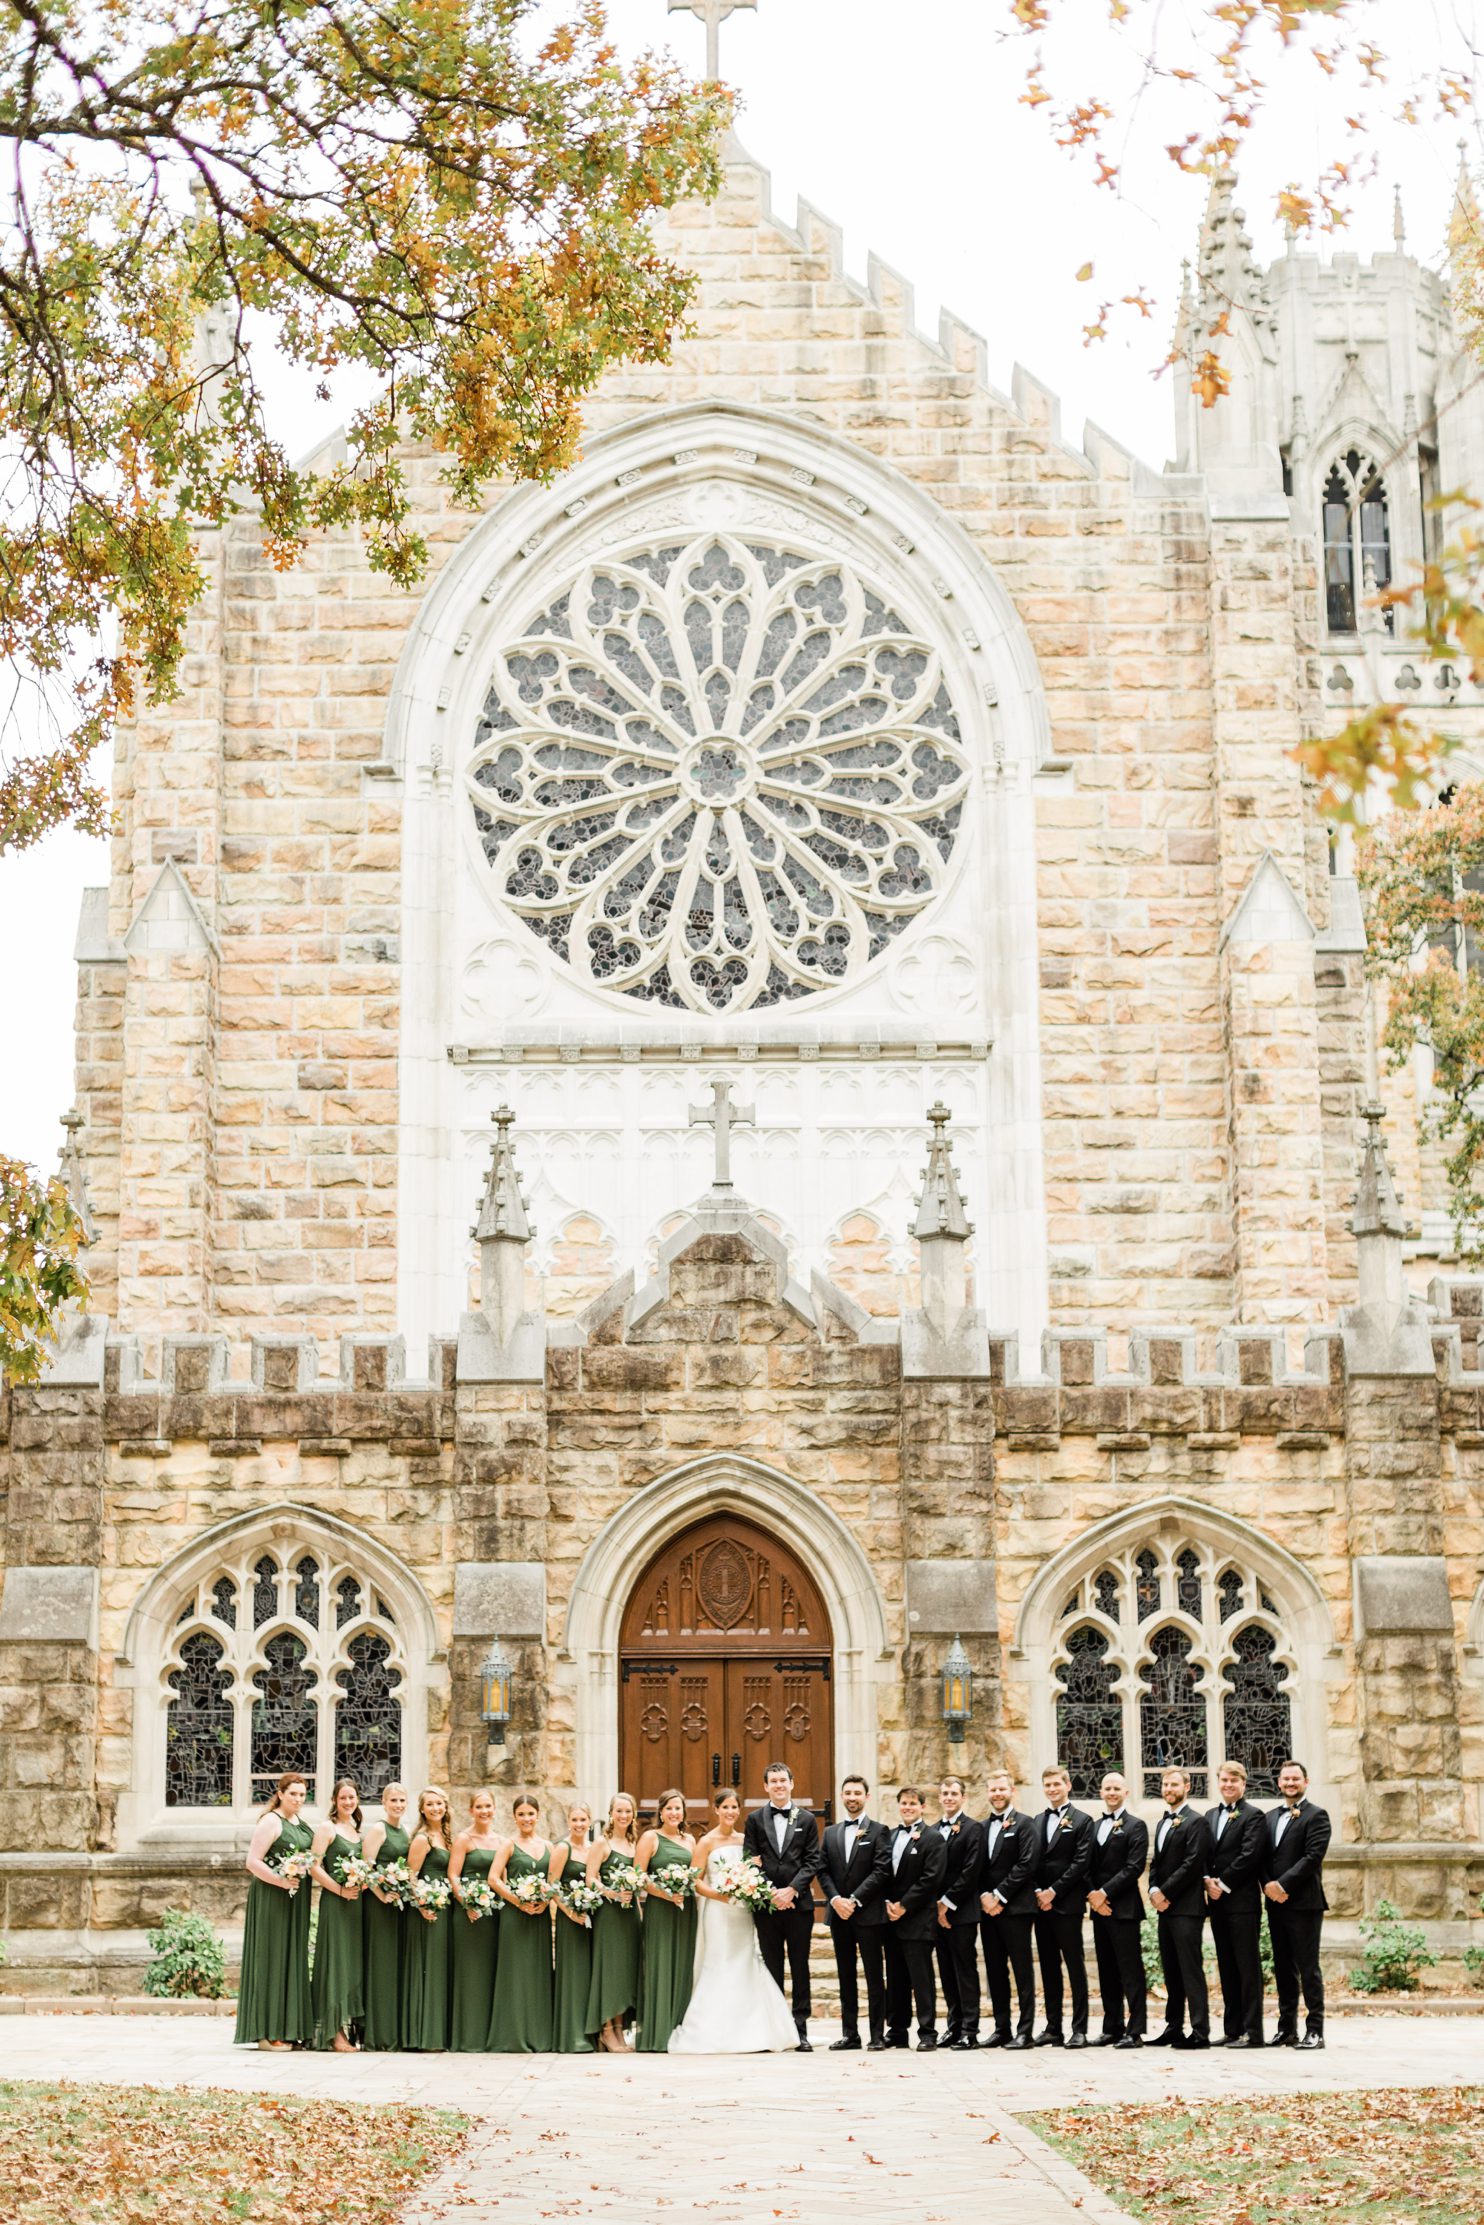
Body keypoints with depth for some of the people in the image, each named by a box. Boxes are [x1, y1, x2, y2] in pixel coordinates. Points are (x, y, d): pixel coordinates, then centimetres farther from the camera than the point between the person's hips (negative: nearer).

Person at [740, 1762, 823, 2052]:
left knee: (800, 1968, 2)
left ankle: (800, 2030, 5)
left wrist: (792, 1890, -12)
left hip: (799, 1903, 0)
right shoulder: (755, 1819, 7)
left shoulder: (806, 1819, 7)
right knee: (772, 1967, 5)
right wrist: (770, 1894, -11)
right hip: (766, 1905, 0)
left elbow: (812, 1862, 1)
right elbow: (750, 1862, 1)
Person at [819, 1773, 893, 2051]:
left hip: (868, 1913, -4)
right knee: (845, 1976, 8)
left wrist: (855, 1900, -15)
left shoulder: (879, 1832, 0)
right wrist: (835, 1899, -9)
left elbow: (881, 1870, -9)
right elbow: (823, 1871, 8)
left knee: (875, 1976, -2)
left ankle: (877, 2035, 1)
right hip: (839, 1913, 5)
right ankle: (849, 2033, 12)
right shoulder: (830, 1833, 14)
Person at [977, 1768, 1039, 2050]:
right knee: (995, 1971, 9)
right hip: (988, 1908, 6)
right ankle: (1001, 2029, 14)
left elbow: (1026, 1865, -12)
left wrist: (999, 1896, -14)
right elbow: (978, 1868, 13)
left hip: (1015, 1908, -6)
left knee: (1022, 1971, -4)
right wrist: (984, 1896, -4)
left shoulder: (1024, 1824, -3)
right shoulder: (982, 1827, 15)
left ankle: (1025, 2032, -3)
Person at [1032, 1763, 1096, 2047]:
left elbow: (1081, 1864, -9)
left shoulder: (1082, 1821, -1)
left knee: (1075, 1967, -3)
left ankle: (1079, 2029, -3)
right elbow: (1031, 1862, 12)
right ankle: (1052, 2028, 11)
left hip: (1067, 1904, -5)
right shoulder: (1037, 1823, 15)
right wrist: (1038, 1892, -4)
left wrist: (1054, 1891, -12)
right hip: (1041, 1903, 5)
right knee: (1049, 1968, 8)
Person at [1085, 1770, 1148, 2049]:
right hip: (1099, 1908, 6)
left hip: (1124, 1908, -6)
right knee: (1107, 1972, 9)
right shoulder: (1094, 1827, 16)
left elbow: (1134, 1867, -11)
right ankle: (1112, 2028, 14)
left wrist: (1105, 1893, -14)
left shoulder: (1136, 1826, -2)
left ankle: (1134, 2031, -6)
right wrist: (1092, 1895, -4)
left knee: (1131, 1971, -6)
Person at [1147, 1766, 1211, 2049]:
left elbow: (1193, 1864, -15)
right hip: (1165, 1908, 9)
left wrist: (1165, 1892, -14)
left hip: (1186, 1907, -9)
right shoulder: (1162, 1823, 20)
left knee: (1190, 1969, -10)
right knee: (1171, 1970, 10)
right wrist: (1154, 1890, 1)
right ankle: (1174, 2028, 15)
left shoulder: (1195, 1822, -7)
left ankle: (1200, 2032, -10)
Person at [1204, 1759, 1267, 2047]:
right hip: (1217, 1901, 7)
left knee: (1248, 1966, -5)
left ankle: (1252, 2032, -4)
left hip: (1242, 1901, -7)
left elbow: (1249, 1856, -14)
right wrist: (1208, 1881, -5)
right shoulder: (1210, 1816, 17)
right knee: (1227, 1968, 10)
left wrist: (1223, 1883, -13)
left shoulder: (1253, 1816, -4)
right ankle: (1232, 2029, 14)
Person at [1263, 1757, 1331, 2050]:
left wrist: (1284, 1884, -16)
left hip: (1304, 1902, -7)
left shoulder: (1316, 1816, -4)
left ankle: (1315, 2029, -1)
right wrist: (1268, 1885, -4)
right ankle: (1287, 2029, 15)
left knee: (1308, 1967, -5)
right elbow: (1263, 1858, 14)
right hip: (1276, 1902, 7)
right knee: (1283, 1968, 10)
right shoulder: (1271, 1818, 18)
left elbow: (1313, 1856, -14)